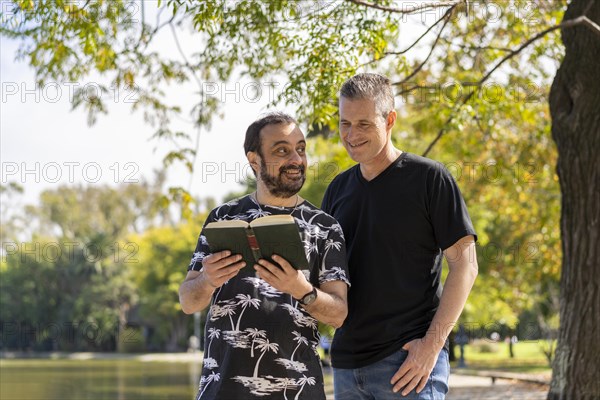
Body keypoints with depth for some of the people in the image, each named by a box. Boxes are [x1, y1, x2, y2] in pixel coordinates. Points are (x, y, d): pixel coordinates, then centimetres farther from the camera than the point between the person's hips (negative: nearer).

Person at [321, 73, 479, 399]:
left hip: (408, 359, -6)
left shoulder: (429, 178, -3)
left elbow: (464, 265, -7)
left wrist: (432, 344, -15)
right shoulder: (339, 188, 14)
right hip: (346, 360, 6)